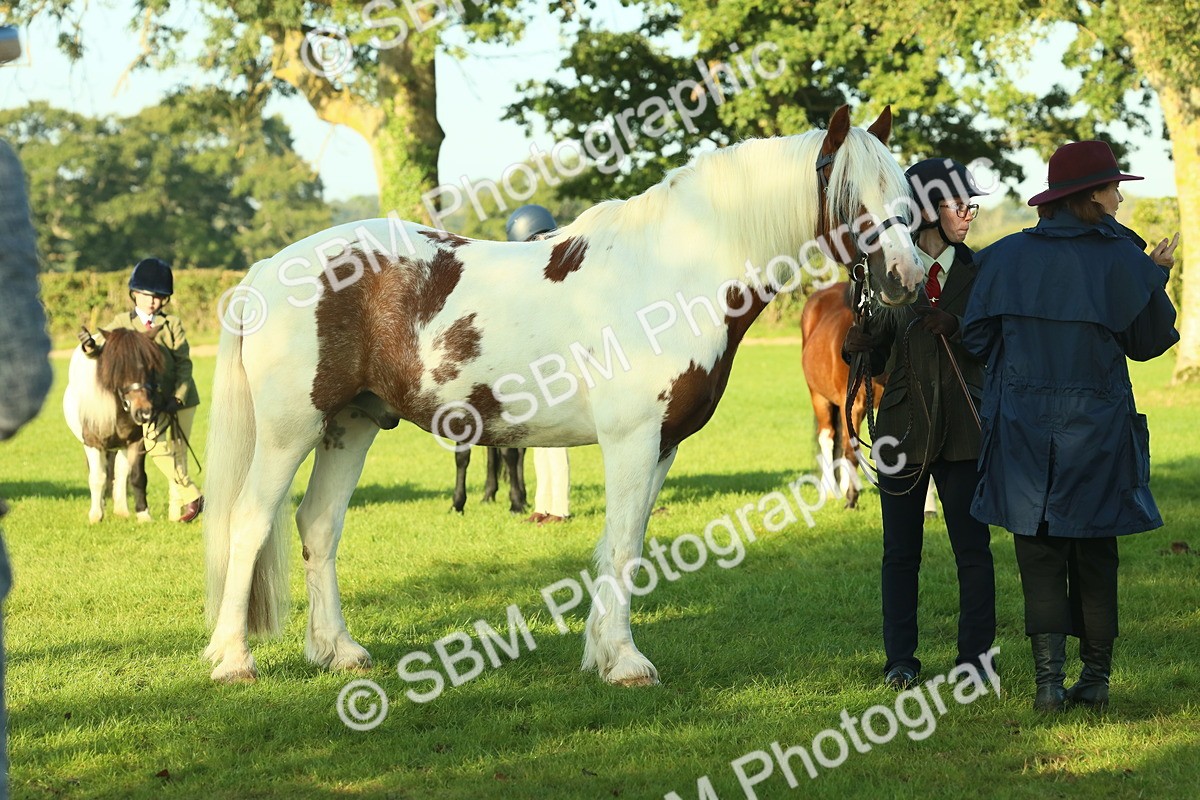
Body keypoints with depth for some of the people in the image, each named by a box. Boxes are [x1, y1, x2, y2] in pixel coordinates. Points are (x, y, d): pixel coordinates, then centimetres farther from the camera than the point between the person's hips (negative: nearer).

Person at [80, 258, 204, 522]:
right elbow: (103, 347, -4)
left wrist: (178, 398, -14)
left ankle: (177, 509, 13)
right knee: (156, 447, -16)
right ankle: (191, 495, -4)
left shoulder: (173, 324, 0)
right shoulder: (122, 322, 5)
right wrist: (91, 346, -29)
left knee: (177, 451, 3)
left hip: (180, 399, -1)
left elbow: (184, 362, -4)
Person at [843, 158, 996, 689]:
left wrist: (956, 327, -17)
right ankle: (900, 660, 13)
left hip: (963, 427, 0)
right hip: (903, 426, 0)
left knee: (972, 548, 0)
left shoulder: (978, 271, 4)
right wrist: (858, 345, -18)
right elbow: (878, 361, 4)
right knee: (900, 550, 5)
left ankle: (975, 656, 9)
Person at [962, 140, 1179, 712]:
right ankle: (1096, 677, 14)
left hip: (1024, 425, 1)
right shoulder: (1122, 259, -7)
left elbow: (976, 337, 2)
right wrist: (1156, 276, 17)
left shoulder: (1008, 257, -3)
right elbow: (1148, 341, 4)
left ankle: (1049, 676, -7)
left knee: (1039, 556, 6)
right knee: (1095, 555, 12)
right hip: (1098, 426, -1)